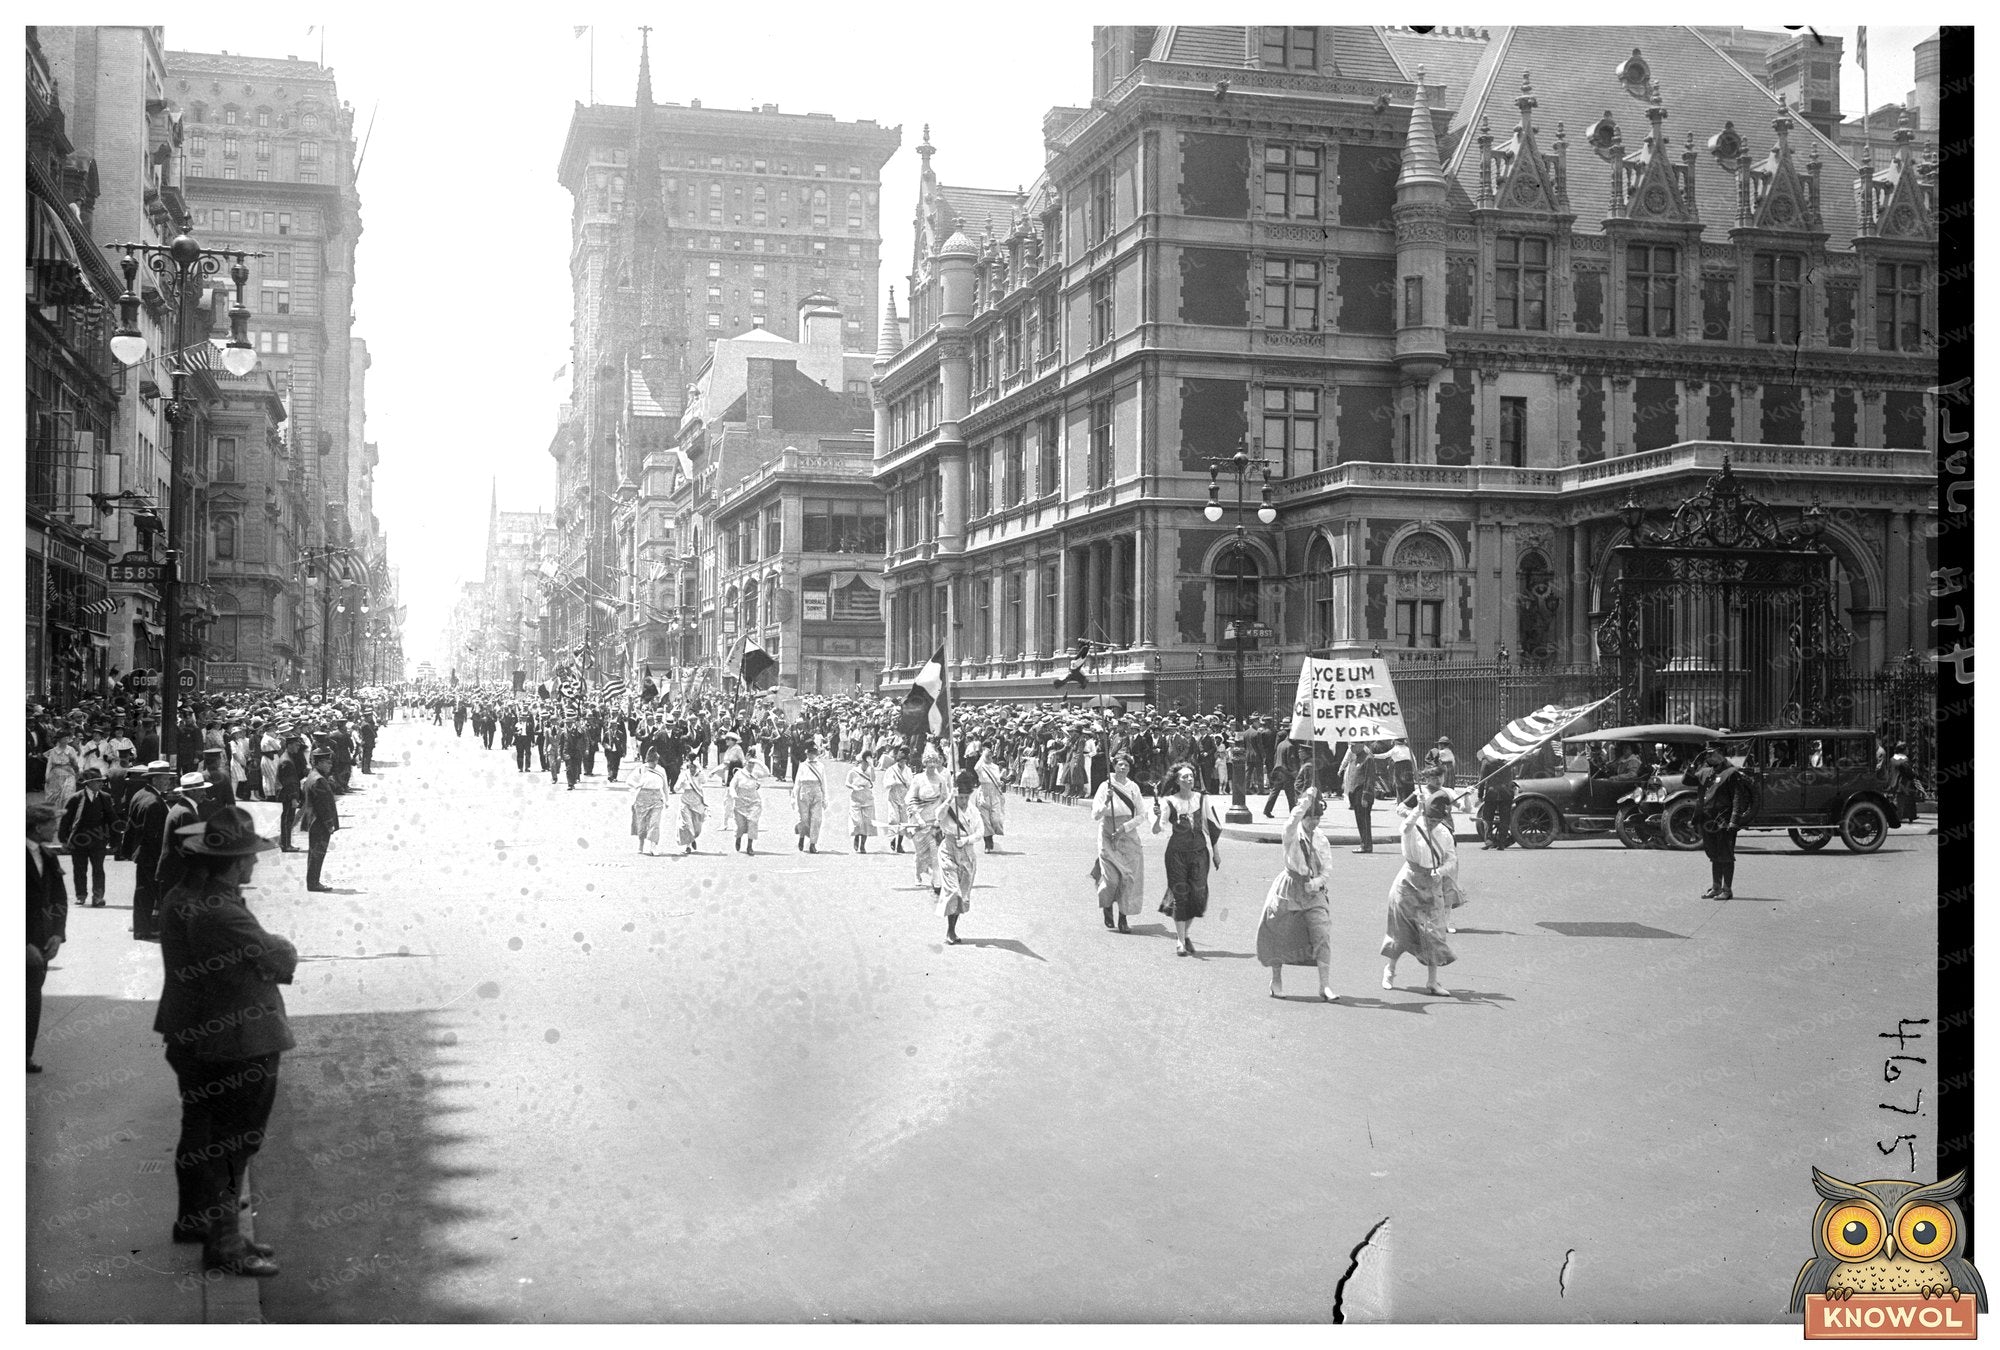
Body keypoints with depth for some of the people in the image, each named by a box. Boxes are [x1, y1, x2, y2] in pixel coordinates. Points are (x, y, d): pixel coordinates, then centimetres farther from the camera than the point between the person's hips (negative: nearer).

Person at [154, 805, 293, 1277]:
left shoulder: (179, 899, 2)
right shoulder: (223, 915, -29)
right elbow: (282, 962, -20)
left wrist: (267, 948, -4)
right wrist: (284, 948, 0)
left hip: (192, 1039, 10)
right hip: (239, 1048, -9)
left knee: (200, 1135, 24)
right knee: (232, 1144, 4)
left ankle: (194, 1219, 40)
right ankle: (223, 1242, 14)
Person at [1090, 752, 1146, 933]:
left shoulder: (1133, 787, 3)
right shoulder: (1106, 787, -6)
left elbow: (1139, 816, 3)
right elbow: (1095, 815, -11)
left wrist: (1124, 828, -11)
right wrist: (1106, 802, -27)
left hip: (1129, 837, 3)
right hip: (1109, 837, -3)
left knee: (1129, 877, -4)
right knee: (1111, 877, -8)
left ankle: (1123, 918, 3)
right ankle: (1107, 908, 21)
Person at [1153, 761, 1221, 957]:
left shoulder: (1202, 799, 2)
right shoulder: (1169, 802, -6)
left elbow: (1212, 825, 11)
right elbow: (1156, 830, -14)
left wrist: (1215, 851, 12)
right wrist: (1158, 817, -35)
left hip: (1200, 852, 2)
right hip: (1177, 852, -2)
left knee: (1198, 895, 0)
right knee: (1180, 895, -2)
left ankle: (1185, 933, 24)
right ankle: (1181, 942, 7)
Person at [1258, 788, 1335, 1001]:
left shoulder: (1320, 838, 1)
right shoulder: (1292, 834, -10)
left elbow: (1326, 867, 6)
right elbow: (1294, 820, -34)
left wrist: (1317, 882, -12)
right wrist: (1307, 799, -34)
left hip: (1313, 891, 2)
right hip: (1289, 889, -2)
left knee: (1322, 934, -12)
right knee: (1279, 934, 7)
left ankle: (1326, 985, -10)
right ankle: (1276, 981, 28)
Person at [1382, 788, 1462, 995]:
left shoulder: (1444, 833, 0)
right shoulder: (1413, 829, -13)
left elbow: (1452, 859, -1)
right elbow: (1407, 826, -37)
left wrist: (1441, 871, -21)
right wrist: (1419, 807, -49)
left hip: (1433, 889, 3)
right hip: (1409, 885, -3)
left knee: (1434, 933, -1)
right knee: (1402, 932, 7)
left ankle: (1432, 981, 6)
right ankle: (1390, 970, 30)